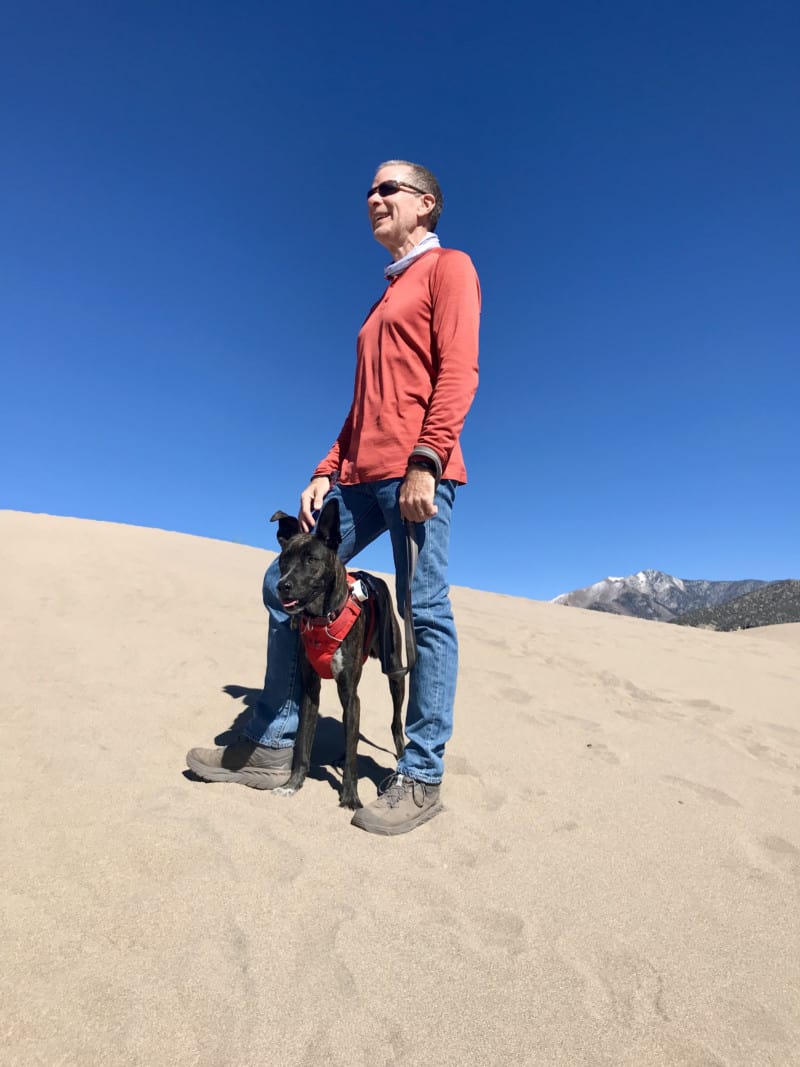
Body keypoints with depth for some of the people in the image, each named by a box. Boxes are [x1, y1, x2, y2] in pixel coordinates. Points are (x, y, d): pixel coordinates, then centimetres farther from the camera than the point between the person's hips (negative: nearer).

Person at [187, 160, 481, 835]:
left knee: (425, 612, -7)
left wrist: (425, 461, -19)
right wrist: (327, 473, 15)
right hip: (362, 477, 9)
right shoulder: (388, 296, 32)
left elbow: (458, 370, -8)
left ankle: (422, 778, 4)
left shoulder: (449, 267, 9)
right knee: (284, 583, 4)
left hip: (417, 472, -8)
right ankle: (273, 747, 14)